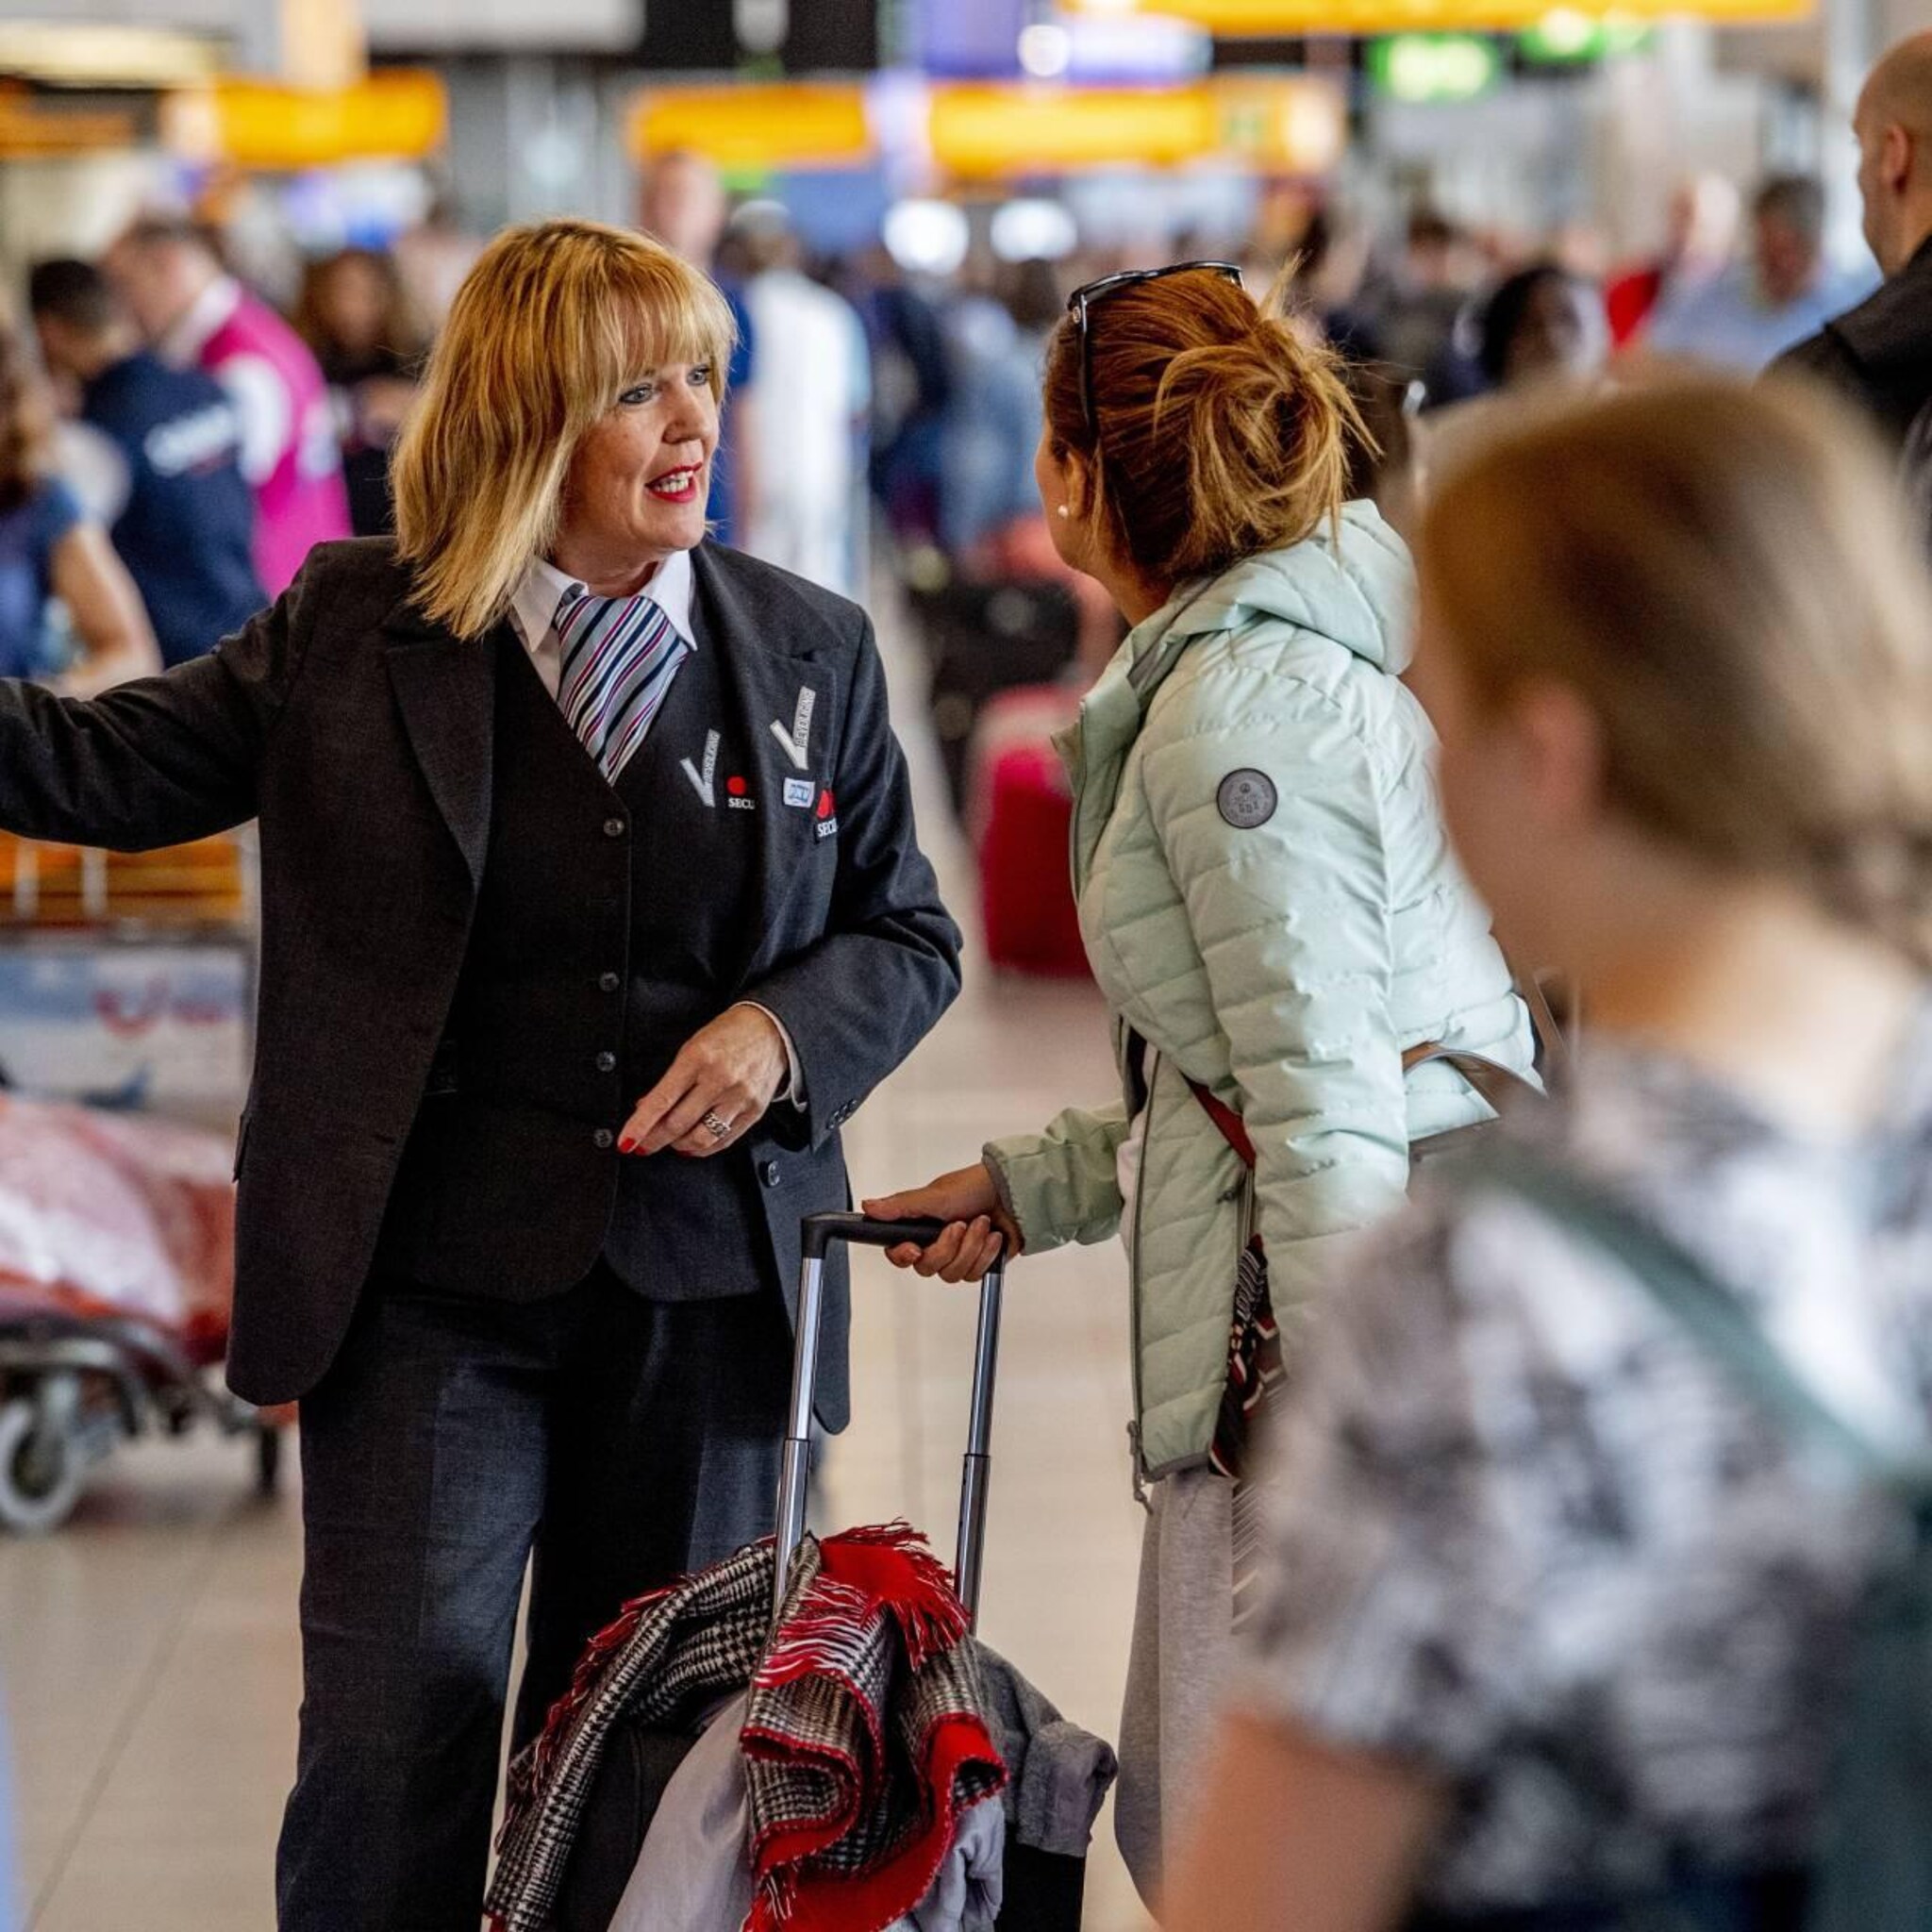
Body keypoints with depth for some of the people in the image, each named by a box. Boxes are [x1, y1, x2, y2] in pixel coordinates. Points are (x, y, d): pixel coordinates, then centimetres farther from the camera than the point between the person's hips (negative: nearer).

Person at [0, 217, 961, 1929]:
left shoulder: (812, 651, 4)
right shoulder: (352, 628, 0)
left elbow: (909, 934, 11)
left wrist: (782, 1032, -8)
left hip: (706, 1281, 2)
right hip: (431, 1282, -2)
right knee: (396, 1737, -6)